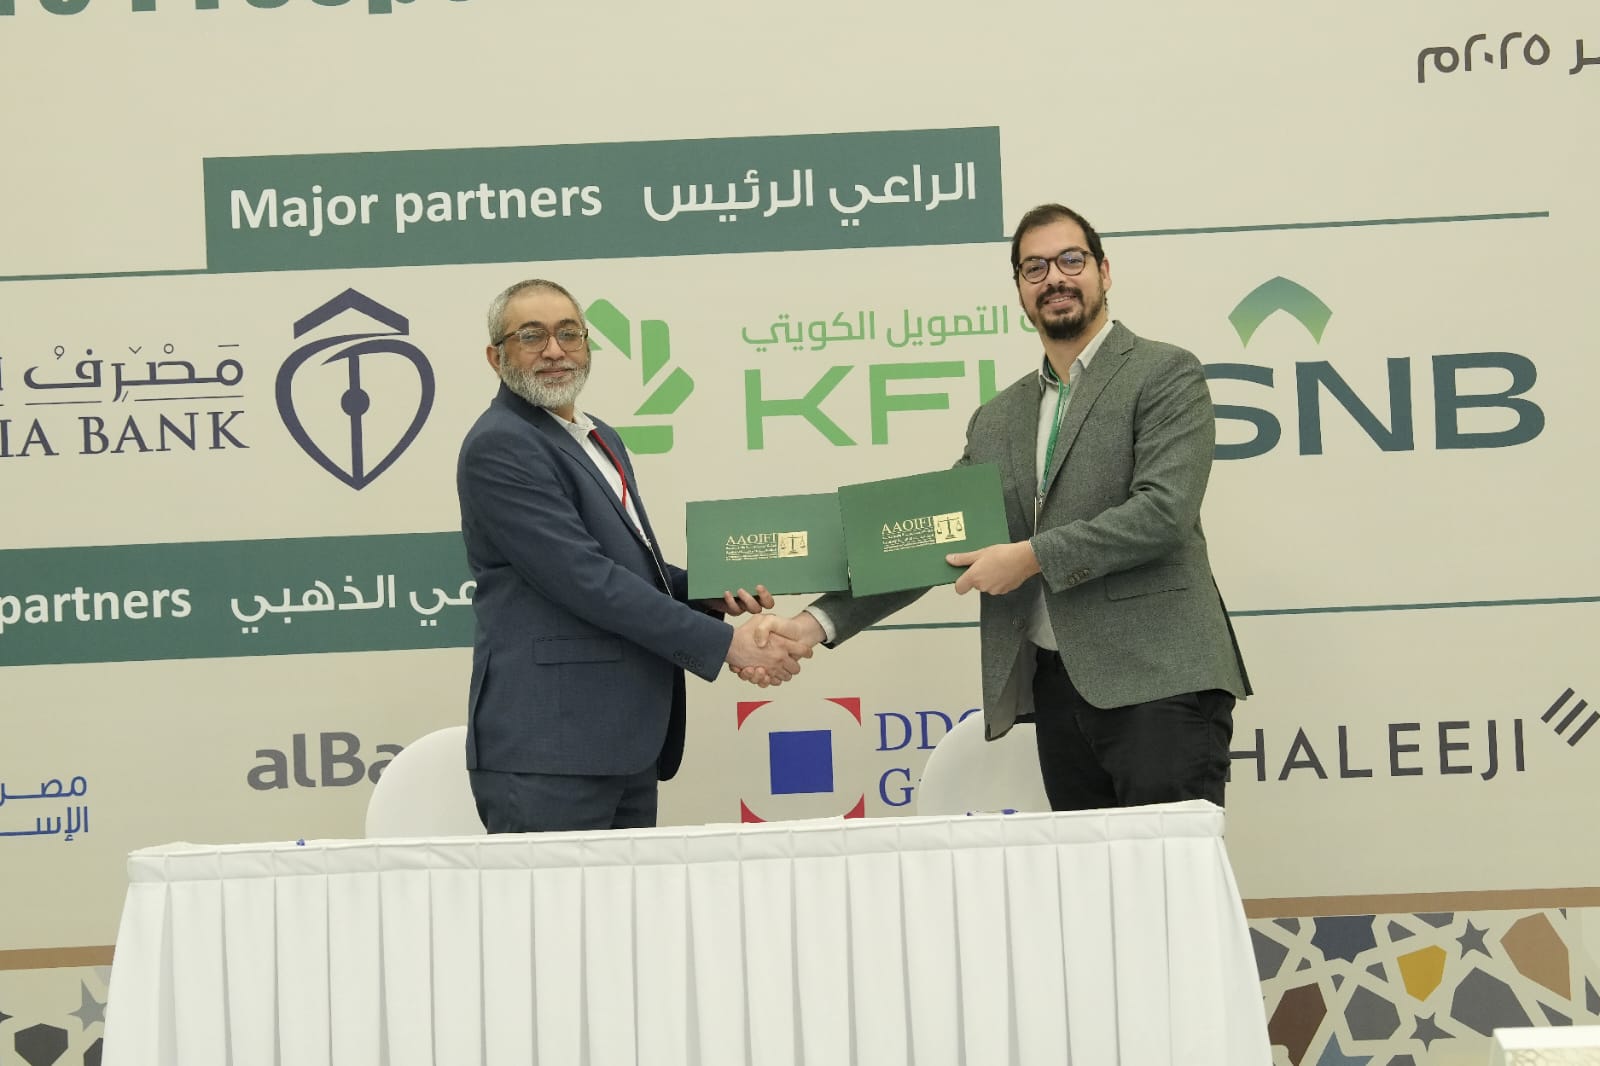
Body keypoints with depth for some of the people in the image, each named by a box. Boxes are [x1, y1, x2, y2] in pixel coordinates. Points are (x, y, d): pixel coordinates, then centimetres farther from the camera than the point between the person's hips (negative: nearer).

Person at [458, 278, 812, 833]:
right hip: (549, 749, -9)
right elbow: (585, 579, -18)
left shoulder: (601, 440, 19)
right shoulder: (498, 446, -11)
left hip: (628, 742, 9)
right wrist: (724, 643, -17)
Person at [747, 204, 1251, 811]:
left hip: (1157, 683, -5)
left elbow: (1165, 510, -12)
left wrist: (1032, 556, -13)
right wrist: (817, 623, 3)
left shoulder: (1166, 374, 1)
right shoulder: (997, 421, 18)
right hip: (1056, 687, 5)